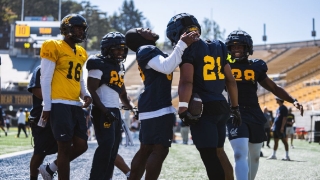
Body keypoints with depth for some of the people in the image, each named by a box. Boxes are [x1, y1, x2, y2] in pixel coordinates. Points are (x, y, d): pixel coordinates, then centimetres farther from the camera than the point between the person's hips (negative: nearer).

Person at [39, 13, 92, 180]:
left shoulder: (81, 53, 18)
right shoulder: (54, 48, -5)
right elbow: (45, 79, -7)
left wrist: (85, 95, 6)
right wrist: (47, 107, -10)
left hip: (75, 105, 8)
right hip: (60, 105, -8)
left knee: (81, 145, 8)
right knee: (65, 147, -5)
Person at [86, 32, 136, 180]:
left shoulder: (119, 66, 16)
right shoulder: (98, 64, -10)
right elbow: (91, 91, -14)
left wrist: (131, 107, 14)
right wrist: (104, 111, -19)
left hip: (115, 111, 9)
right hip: (102, 111, -9)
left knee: (113, 148, 11)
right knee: (106, 146, -15)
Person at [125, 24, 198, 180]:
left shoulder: (151, 51, 22)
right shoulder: (146, 50, -9)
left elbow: (171, 64, 26)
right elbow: (166, 67, -24)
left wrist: (186, 44, 16)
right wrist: (182, 44, -24)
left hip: (153, 108, 10)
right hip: (157, 108, -10)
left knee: (146, 149, 14)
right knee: (160, 150, -11)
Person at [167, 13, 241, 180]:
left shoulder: (187, 49, -7)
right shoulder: (217, 47, 14)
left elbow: (187, 81, -19)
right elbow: (230, 81, 16)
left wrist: (183, 109, -25)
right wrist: (235, 107, 22)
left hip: (203, 108, -7)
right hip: (221, 106, 7)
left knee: (209, 156, -5)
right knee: (218, 151, 21)